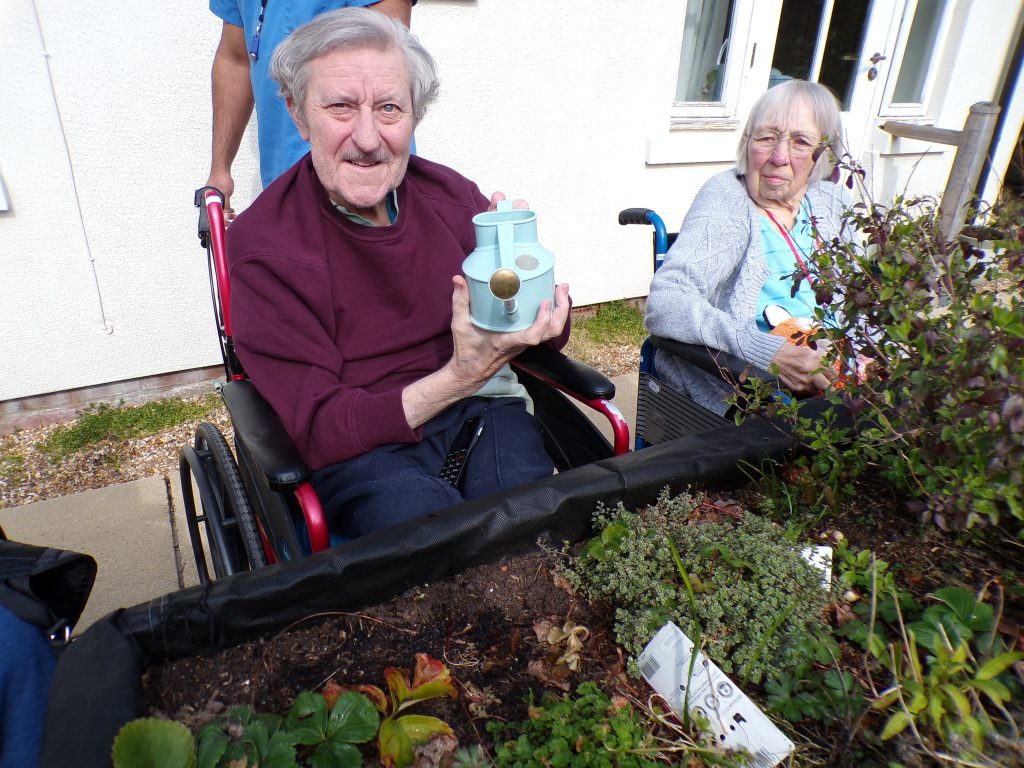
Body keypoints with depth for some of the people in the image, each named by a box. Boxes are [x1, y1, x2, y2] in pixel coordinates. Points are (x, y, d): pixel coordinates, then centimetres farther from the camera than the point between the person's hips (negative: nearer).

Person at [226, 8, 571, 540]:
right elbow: (321, 432, -15)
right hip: (356, 446, -2)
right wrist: (458, 377, -27)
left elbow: (549, 335, 4)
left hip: (480, 407, 3)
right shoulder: (261, 242, -10)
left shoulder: (453, 196, -1)